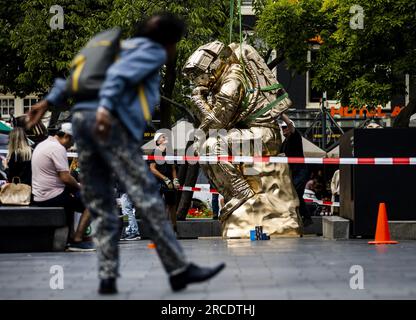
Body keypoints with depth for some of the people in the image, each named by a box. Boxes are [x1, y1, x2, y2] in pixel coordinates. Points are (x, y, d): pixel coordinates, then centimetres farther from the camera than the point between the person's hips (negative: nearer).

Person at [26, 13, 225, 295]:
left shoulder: (124, 48, 32)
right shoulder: (153, 51, 7)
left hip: (82, 118, 9)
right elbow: (120, 74, -12)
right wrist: (105, 107, -26)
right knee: (147, 197, -10)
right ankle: (179, 270, -11)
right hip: (111, 124, -8)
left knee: (101, 205, 10)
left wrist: (49, 102, 22)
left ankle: (108, 277, 2)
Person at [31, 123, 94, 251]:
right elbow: (65, 177, -21)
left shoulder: (41, 145, 17)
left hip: (38, 197, 10)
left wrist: (73, 186, 17)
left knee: (70, 198, 35)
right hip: (52, 197, -10)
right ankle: (77, 240, -12)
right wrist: (79, 187, -4)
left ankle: (69, 237, 31)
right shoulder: (57, 148, -15)